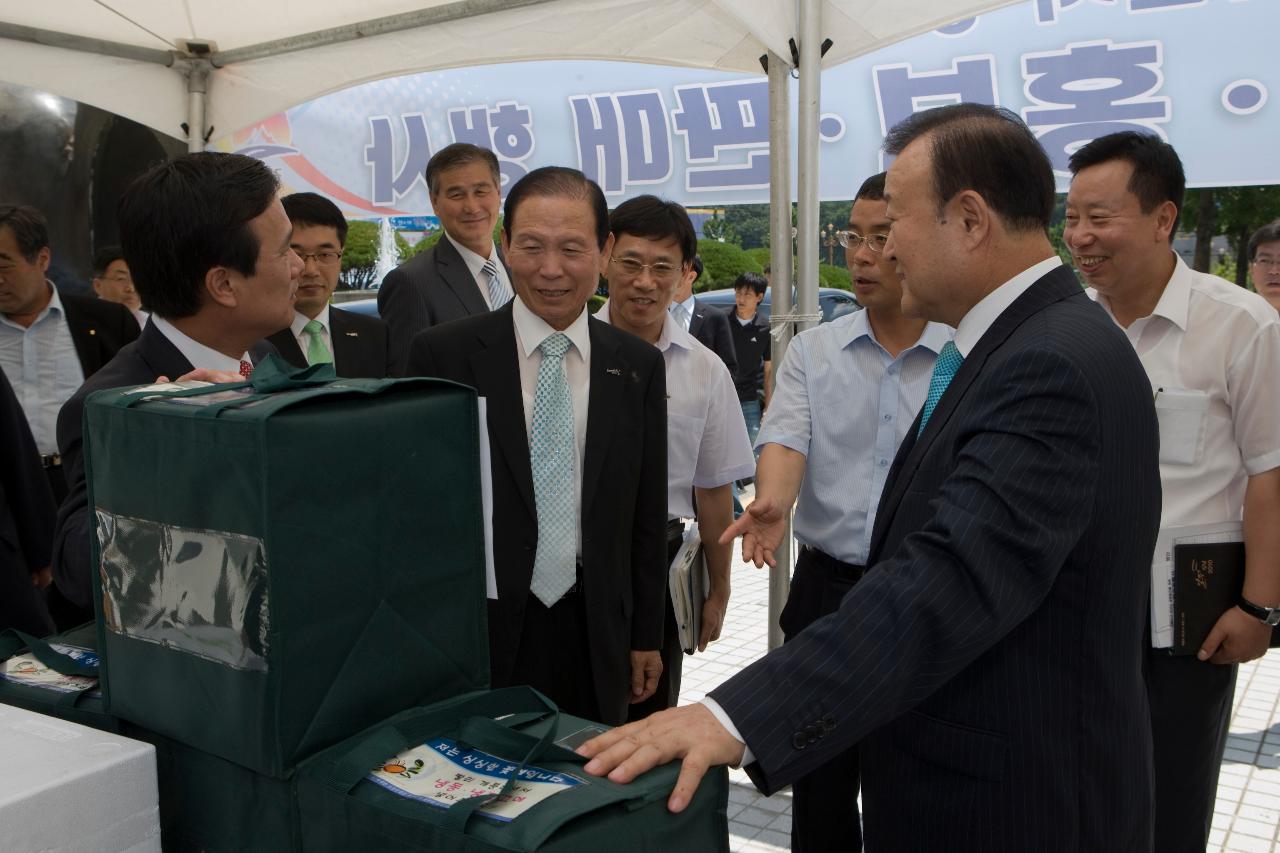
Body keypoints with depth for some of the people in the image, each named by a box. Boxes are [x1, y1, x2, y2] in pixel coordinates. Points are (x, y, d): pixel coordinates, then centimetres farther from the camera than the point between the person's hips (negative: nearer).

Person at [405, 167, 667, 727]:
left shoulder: (638, 366, 3)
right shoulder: (443, 355, -5)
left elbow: (647, 516, 8)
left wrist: (646, 637, 10)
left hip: (596, 638, 2)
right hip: (478, 634, -2)